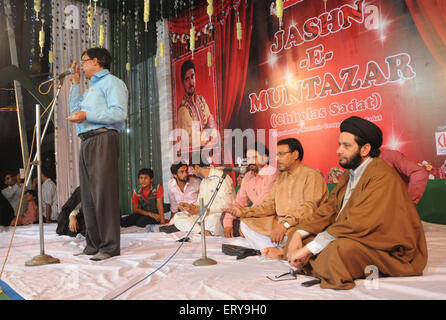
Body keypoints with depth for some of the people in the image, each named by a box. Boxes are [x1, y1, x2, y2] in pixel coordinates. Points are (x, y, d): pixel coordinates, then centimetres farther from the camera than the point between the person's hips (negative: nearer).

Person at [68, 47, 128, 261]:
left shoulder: (112, 82, 3)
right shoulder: (91, 88, 31)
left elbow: (119, 113, -11)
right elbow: (75, 109, 31)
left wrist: (87, 115, -11)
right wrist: (75, 82, 31)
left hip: (103, 140, -9)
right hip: (86, 142, 9)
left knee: (103, 193, -13)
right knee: (88, 195, 6)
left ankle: (110, 246, -10)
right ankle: (93, 245, 13)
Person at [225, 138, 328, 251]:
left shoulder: (312, 175, -5)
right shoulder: (281, 177, 19)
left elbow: (309, 207, -18)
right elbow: (269, 205, 13)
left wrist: (285, 224, -30)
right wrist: (244, 212, -1)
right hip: (278, 222, 8)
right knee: (245, 223, -5)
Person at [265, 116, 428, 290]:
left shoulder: (383, 176, -21)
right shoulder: (349, 175, 10)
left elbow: (358, 224, -29)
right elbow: (328, 210, 7)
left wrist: (308, 249, -28)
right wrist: (297, 235, -9)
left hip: (389, 252, -8)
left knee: (339, 248, -34)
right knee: (302, 235, -3)